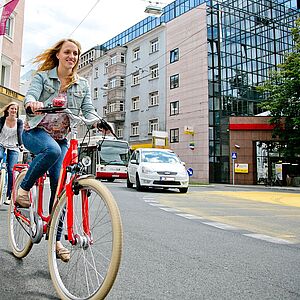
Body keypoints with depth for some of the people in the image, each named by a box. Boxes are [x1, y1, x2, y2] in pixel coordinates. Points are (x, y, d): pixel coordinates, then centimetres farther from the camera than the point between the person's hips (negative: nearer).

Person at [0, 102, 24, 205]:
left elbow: (19, 134, -10)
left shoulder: (19, 122, 1)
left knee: (11, 170, -7)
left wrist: (21, 145, -27)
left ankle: (9, 196, -2)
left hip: (13, 147, 0)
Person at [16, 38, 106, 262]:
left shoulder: (82, 85, 9)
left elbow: (88, 110, 0)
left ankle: (56, 239, 4)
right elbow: (30, 95, -13)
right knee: (52, 150, -39)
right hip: (36, 131, -2)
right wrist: (32, 103, -39)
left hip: (61, 138, 3)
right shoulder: (43, 76, 4)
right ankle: (24, 189, -14)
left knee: (59, 185, -7)